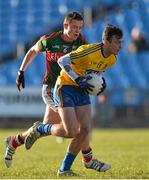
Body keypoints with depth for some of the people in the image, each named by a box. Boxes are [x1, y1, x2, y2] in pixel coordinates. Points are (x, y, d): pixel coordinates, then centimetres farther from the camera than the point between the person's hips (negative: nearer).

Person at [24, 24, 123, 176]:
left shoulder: (112, 58, 1)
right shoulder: (89, 51, -25)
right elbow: (62, 60, -22)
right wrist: (78, 80, -26)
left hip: (82, 91, 8)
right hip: (65, 88, -8)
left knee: (85, 130, -4)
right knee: (70, 132, -16)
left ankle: (64, 169, 8)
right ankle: (39, 129, 12)